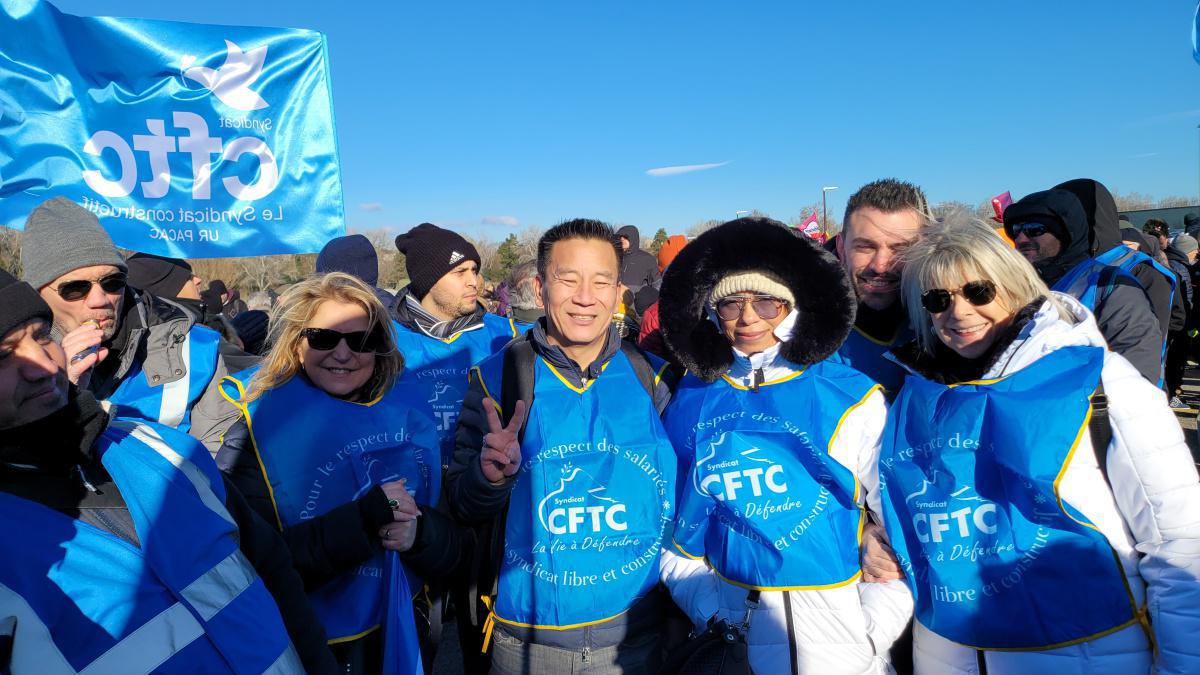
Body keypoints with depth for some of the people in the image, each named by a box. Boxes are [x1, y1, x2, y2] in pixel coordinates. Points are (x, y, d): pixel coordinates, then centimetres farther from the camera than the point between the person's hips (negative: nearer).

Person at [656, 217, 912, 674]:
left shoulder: (853, 400, -8)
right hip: (735, 629, 2)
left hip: (839, 624, -1)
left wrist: (873, 630, -10)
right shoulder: (692, 402, -2)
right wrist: (708, 612, -2)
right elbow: (671, 524, 5)